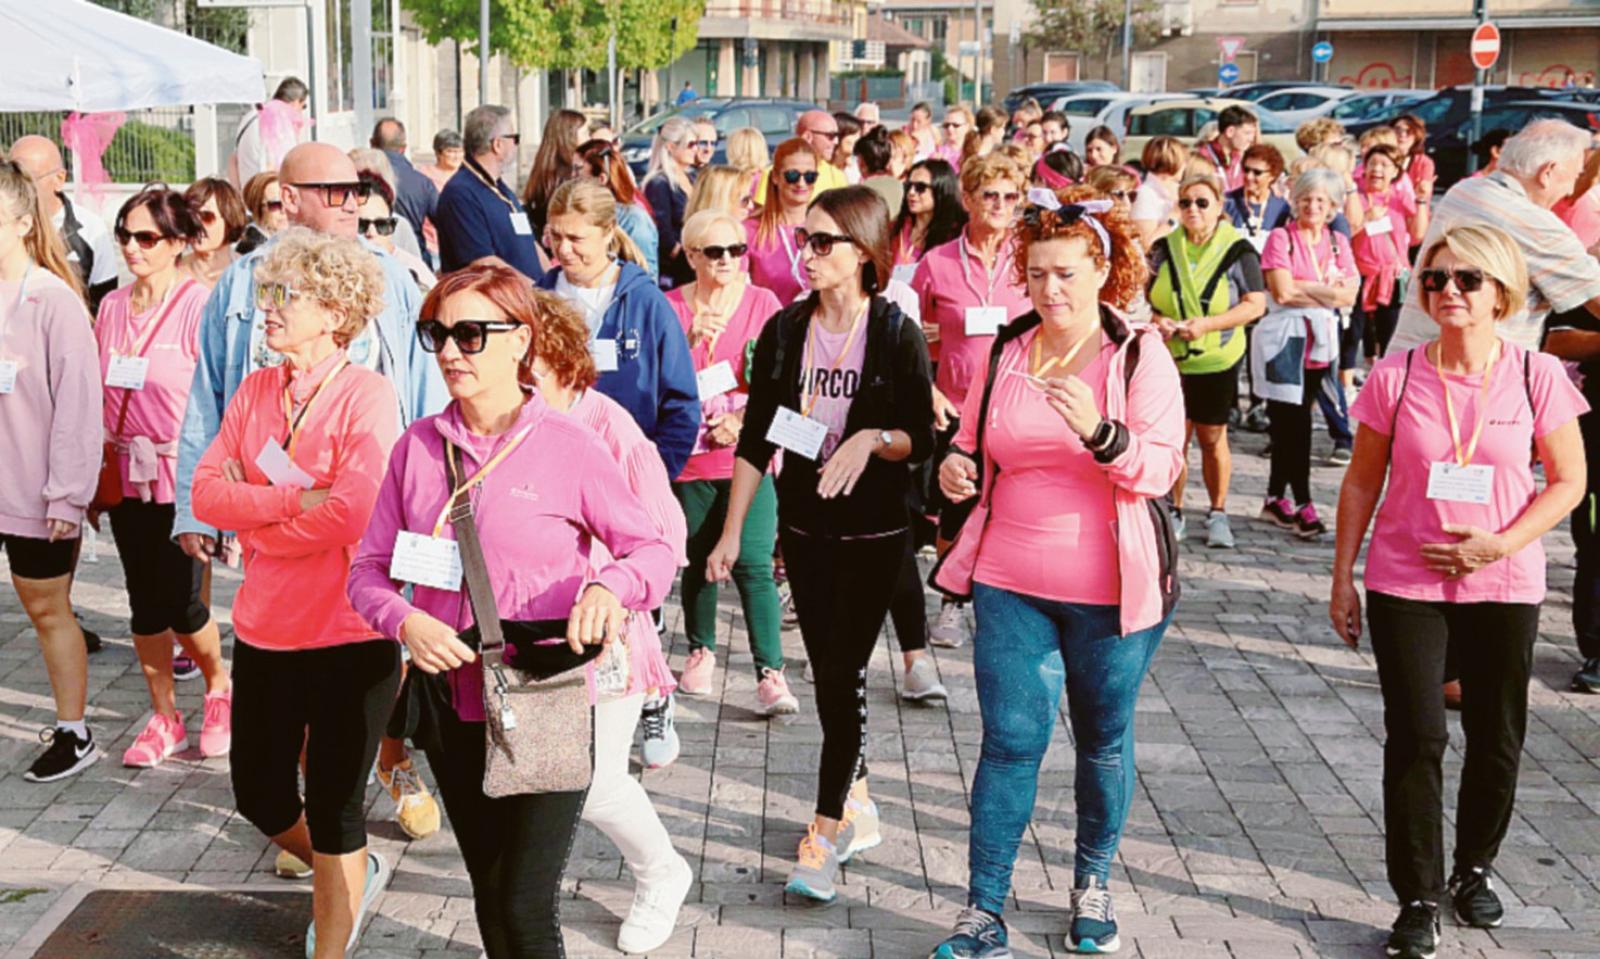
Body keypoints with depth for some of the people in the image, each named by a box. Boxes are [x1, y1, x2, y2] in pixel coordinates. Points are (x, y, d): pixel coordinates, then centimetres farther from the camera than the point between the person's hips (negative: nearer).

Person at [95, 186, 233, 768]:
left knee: (180, 601, -4)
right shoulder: (113, 307, 7)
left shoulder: (199, 303, -10)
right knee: (144, 600, 10)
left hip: (183, 474, -5)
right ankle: (164, 718, 23)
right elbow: (99, 392, 12)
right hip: (126, 473, 5)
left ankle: (219, 687, 25)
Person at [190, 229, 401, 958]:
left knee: (333, 808, 6)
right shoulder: (254, 391, 5)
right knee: (260, 795, 17)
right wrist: (293, 500, -18)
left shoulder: (367, 394, -14)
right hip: (265, 626, 6)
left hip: (350, 634, -6)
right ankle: (352, 875, 45)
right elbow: (206, 492, -3)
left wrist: (252, 515, -12)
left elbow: (352, 514, -24)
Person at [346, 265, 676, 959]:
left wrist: (608, 587, -25)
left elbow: (655, 550, -4)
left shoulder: (569, 446, -9)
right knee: (490, 897, 18)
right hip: (451, 700, 4)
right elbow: (369, 569, 4)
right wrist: (406, 622, -17)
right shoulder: (418, 446, 1)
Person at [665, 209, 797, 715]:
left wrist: (743, 421, -12)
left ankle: (771, 673, -6)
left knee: (753, 566, -9)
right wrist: (691, 340, -20)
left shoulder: (764, 303, 2)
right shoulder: (671, 307, 1)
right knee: (699, 561, 12)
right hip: (689, 458, 1)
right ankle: (700, 651, 33)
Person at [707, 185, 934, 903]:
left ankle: (826, 832, 0)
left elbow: (921, 440, -6)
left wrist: (872, 439, -27)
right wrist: (732, 532, 2)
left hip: (874, 530, -4)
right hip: (805, 525, 4)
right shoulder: (784, 332, 2)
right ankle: (857, 805, 28)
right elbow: (756, 438, 4)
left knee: (843, 674, -7)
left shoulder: (896, 335, -8)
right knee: (830, 675, 11)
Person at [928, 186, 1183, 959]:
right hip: (1010, 583, 2)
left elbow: (1162, 468, -14)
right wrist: (957, 468, -8)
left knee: (1104, 740, 12)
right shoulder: (1005, 351, 3)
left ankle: (1093, 881, 33)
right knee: (1010, 741, 0)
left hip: (1111, 588, -1)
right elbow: (974, 444, 15)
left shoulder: (1140, 354, -5)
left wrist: (1099, 433, -32)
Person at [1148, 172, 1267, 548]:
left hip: (1216, 361, -2)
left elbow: (1256, 304, -8)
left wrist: (1206, 324, -19)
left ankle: (1218, 514, 21)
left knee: (1212, 438, 7)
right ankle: (1174, 513, 16)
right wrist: (1157, 319, -13)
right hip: (1168, 359, 2)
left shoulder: (1237, 250, -5)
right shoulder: (1165, 248, 4)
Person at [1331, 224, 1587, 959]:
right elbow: (1362, 482, 1)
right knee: (1416, 738, -1)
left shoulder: (1537, 376, -8)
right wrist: (1342, 580, 1)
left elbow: (1568, 480, -1)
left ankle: (1473, 868, 35)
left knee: (1497, 740, 12)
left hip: (1503, 586, 1)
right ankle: (1418, 897, 12)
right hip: (1406, 582, -1)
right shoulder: (1396, 376, -7)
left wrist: (1501, 544, -15)